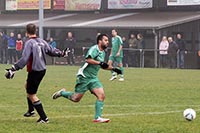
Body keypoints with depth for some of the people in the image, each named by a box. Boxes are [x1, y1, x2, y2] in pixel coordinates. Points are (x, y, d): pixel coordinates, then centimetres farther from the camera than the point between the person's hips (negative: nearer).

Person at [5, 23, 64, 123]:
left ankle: (44, 118, -4)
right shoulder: (41, 41, 3)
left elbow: (24, 59, -26)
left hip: (34, 71, -8)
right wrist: (61, 53, 36)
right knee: (28, 86, 30)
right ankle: (31, 111, 37)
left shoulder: (29, 43, -17)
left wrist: (13, 69, -26)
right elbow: (51, 51, 15)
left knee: (32, 95, -1)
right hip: (42, 70, 8)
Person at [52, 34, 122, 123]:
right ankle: (62, 93, 26)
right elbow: (88, 59, -30)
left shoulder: (102, 52, 15)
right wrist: (99, 62, -33)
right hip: (84, 77, -8)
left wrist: (113, 68, 24)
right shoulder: (94, 49, -14)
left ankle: (97, 117, -11)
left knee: (101, 96, -11)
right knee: (76, 98, -2)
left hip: (93, 78, 8)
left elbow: (103, 66, 31)